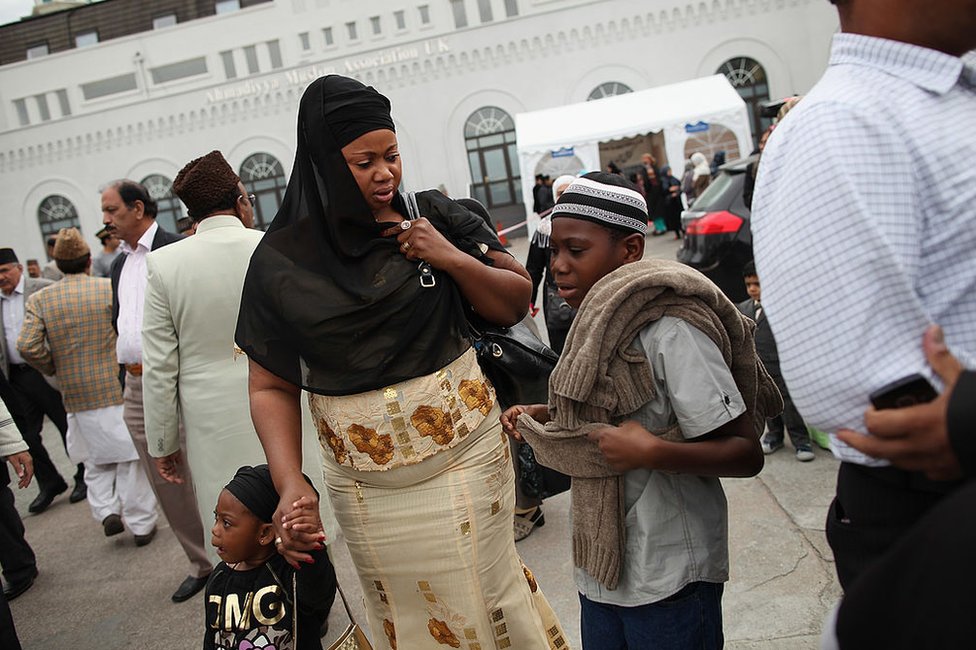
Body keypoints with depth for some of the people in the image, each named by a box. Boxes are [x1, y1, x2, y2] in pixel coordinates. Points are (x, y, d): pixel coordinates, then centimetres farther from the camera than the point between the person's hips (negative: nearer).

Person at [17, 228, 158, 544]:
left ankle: (107, 511, 11)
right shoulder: (111, 288, -10)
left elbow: (27, 346, -10)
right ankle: (141, 524, 16)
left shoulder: (39, 300, -2)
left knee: (96, 460, 23)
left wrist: (54, 368, 6)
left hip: (78, 396, 2)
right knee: (130, 459, 9)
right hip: (121, 389, -2)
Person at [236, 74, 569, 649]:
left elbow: (517, 303, 2)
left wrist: (454, 259, -15)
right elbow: (271, 386, -1)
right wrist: (289, 482, -14)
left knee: (484, 599, 10)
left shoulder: (436, 217, -2)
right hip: (366, 488, 1)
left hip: (466, 459, 0)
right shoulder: (281, 262, -4)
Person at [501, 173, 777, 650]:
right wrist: (542, 417, 4)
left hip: (668, 576, -8)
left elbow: (746, 453, -21)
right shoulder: (597, 321, 3)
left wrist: (652, 453, -33)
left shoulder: (669, 330, -22)